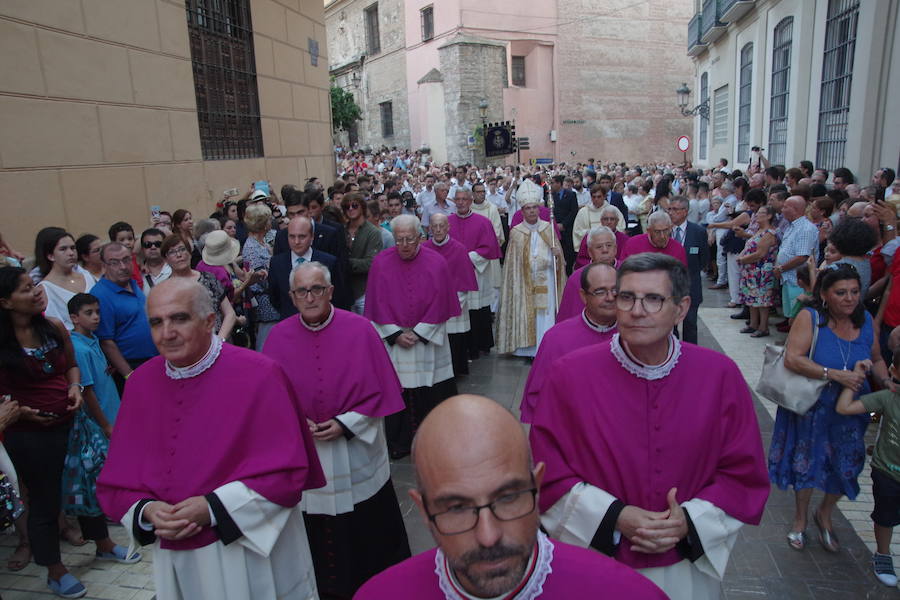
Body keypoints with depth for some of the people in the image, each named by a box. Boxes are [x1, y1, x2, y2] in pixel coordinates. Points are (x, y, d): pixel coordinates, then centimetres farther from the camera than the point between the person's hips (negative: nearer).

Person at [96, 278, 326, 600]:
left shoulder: (258, 375, -15)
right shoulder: (141, 383, -1)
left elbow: (287, 470, -14)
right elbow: (115, 481, 6)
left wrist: (214, 508, -19)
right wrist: (146, 511, -12)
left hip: (252, 549, -4)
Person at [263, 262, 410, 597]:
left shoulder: (360, 331, -12)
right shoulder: (279, 337, -6)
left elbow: (378, 390, -7)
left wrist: (346, 424, -15)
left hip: (356, 449, -1)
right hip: (302, 453, 2)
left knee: (366, 528, 14)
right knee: (317, 532, 17)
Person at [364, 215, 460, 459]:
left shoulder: (436, 263, -7)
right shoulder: (381, 262, -5)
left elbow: (439, 304, -4)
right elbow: (378, 305, -2)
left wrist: (418, 334, -9)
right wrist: (396, 335, -9)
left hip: (429, 342, 0)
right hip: (392, 342, 1)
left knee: (431, 393, 4)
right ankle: (399, 444, 21)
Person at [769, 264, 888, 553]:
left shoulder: (865, 320, -2)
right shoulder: (810, 317, -18)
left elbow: (877, 359, 13)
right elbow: (792, 358, -27)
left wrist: (886, 382, -5)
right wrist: (834, 374, -31)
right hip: (811, 407, -4)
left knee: (847, 463, 10)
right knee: (807, 460, 12)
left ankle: (824, 514, 40)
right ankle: (800, 517, 38)